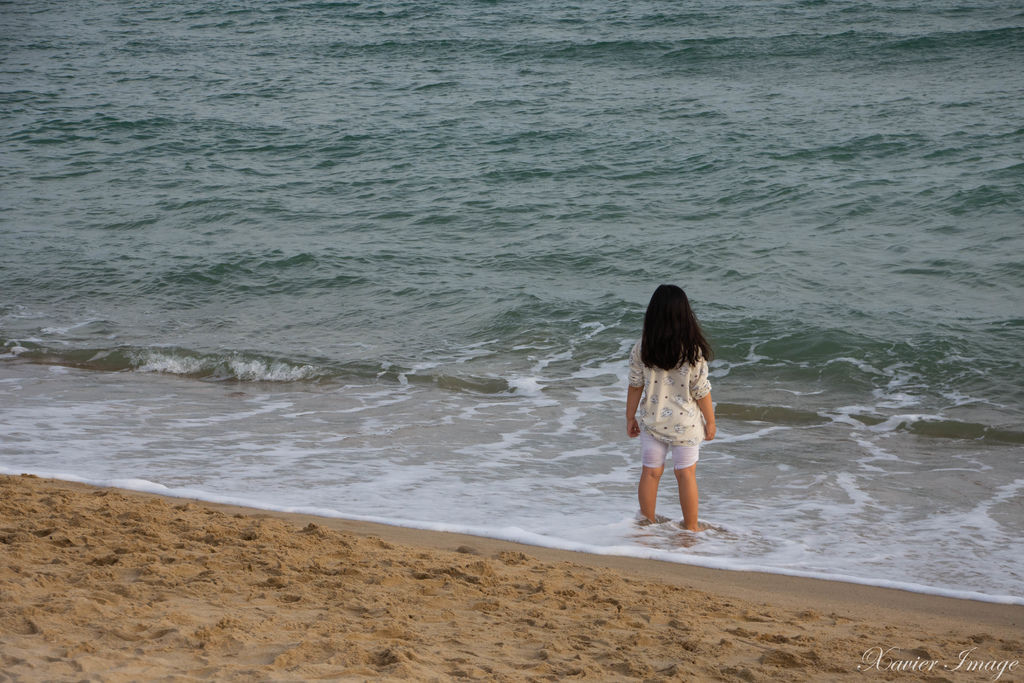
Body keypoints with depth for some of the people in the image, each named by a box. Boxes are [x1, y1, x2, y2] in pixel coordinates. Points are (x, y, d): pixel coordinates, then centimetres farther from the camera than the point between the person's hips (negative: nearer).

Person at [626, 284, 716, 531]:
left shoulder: (641, 349, -11)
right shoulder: (693, 351, -18)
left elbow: (635, 387, -3)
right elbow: (701, 391, -11)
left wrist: (630, 418, 10)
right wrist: (710, 421, 3)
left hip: (653, 420, 2)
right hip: (685, 423, -2)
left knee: (650, 473, 14)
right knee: (686, 475, 10)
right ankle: (691, 528, 20)